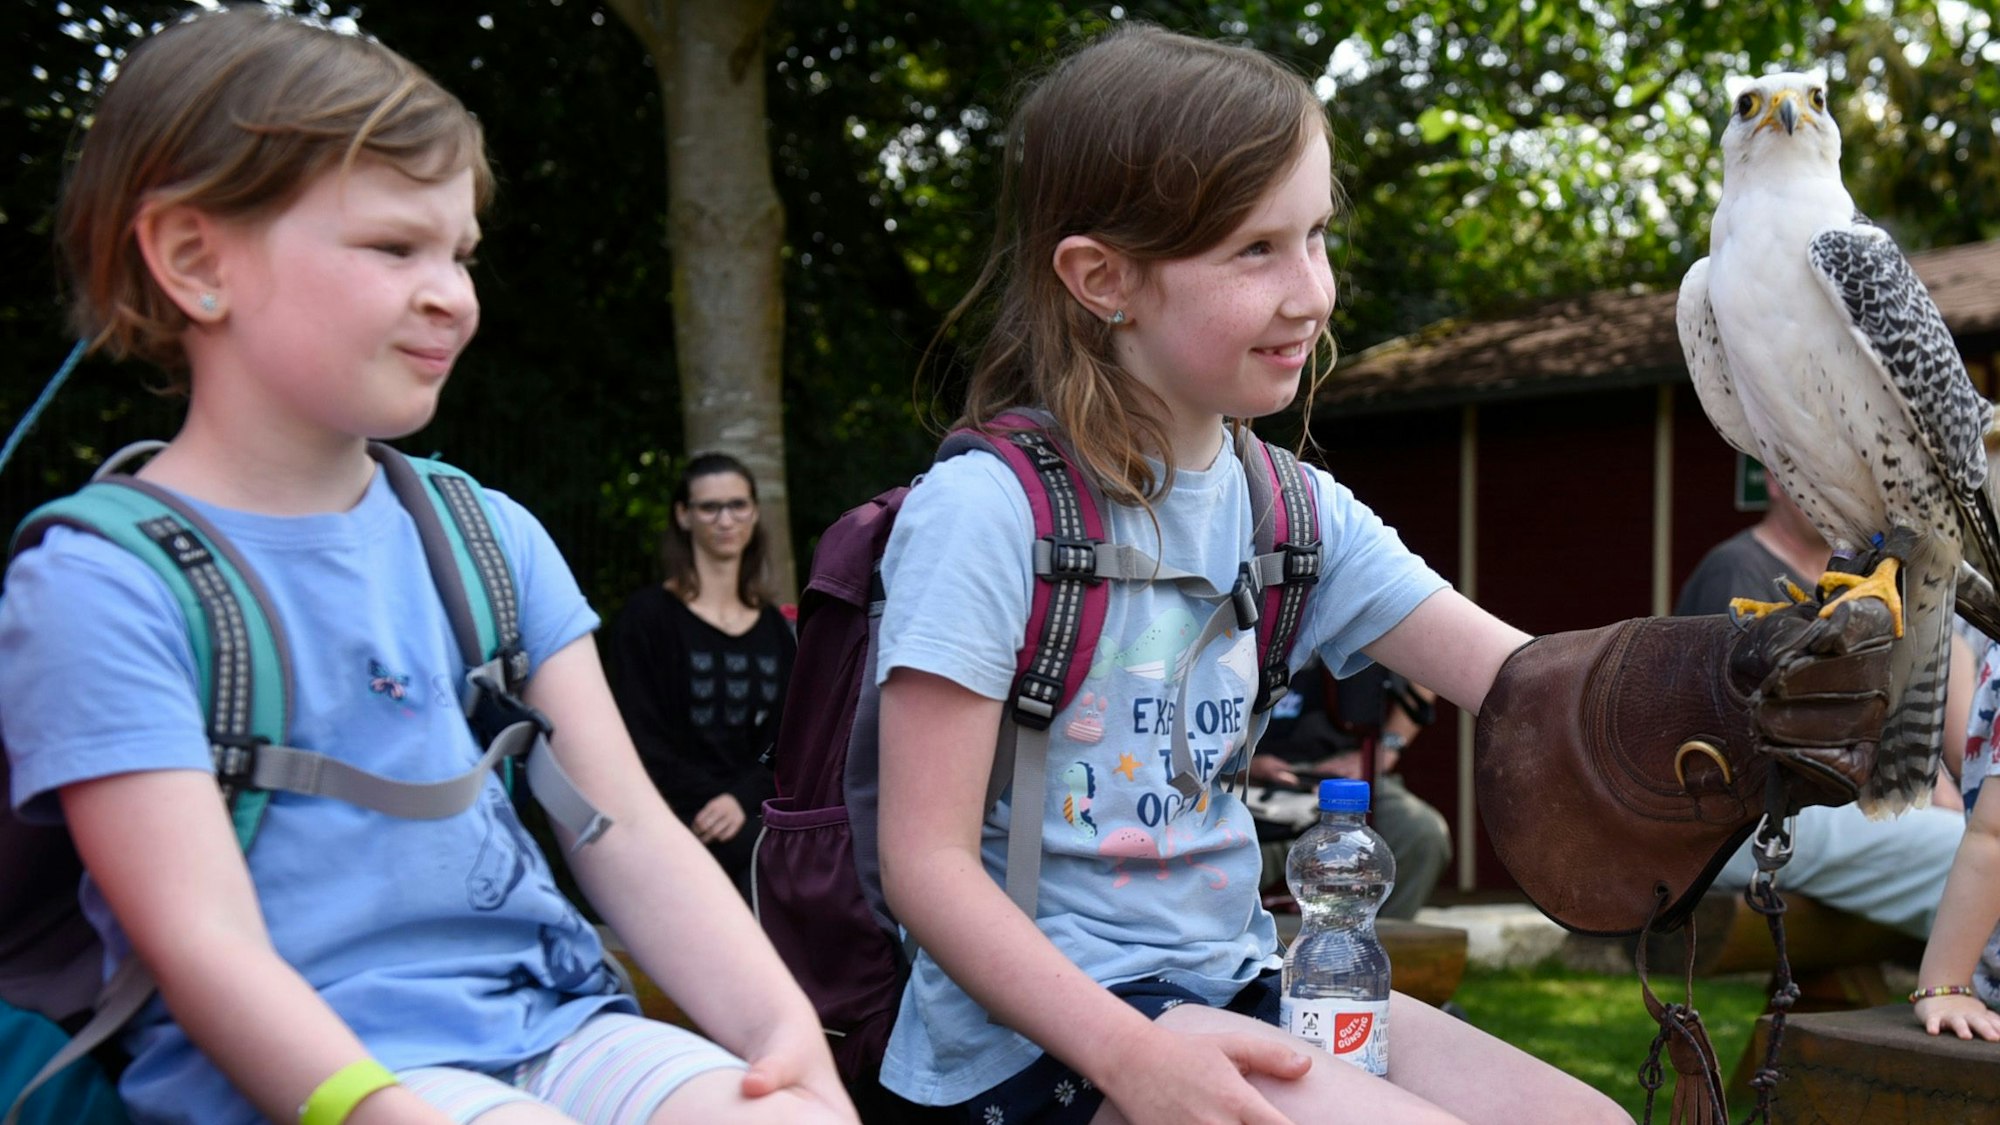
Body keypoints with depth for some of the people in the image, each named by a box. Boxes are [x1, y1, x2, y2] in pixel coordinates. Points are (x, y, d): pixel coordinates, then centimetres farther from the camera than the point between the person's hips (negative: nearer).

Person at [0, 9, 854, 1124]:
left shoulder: (492, 537, 13)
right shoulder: (102, 583, -4)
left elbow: (629, 833, 8)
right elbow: (204, 938, -12)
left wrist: (785, 1026, -8)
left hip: (548, 1024, 5)